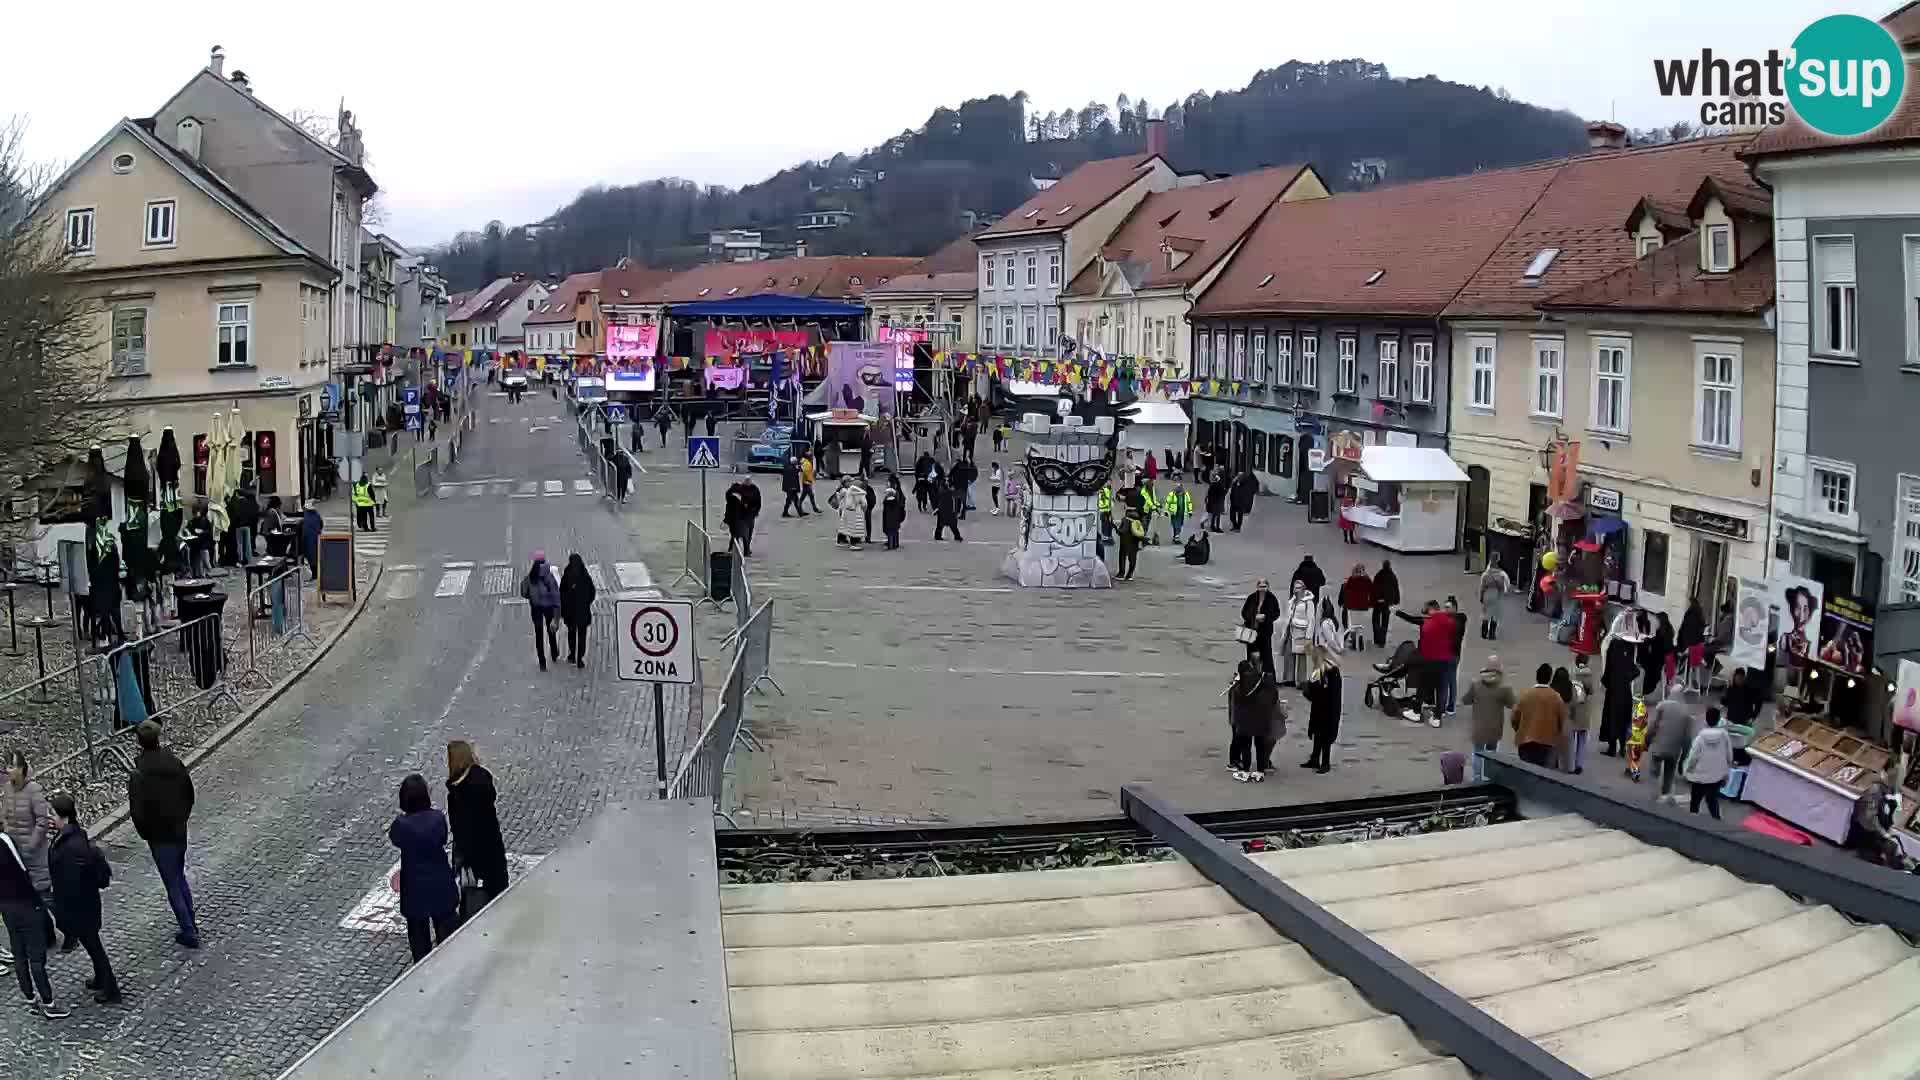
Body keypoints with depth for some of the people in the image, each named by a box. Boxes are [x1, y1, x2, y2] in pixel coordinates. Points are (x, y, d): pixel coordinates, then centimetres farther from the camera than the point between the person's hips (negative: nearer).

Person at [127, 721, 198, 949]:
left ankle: (189, 934, 8)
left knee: (173, 885, 4)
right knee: (180, 878, 23)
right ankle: (191, 925, 30)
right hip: (180, 831, 6)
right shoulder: (174, 763, -4)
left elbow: (137, 812, -19)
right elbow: (189, 794, 6)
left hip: (160, 837, -6)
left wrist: (145, 834, -2)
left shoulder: (138, 776, -21)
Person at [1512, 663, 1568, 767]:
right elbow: (1563, 722, 3)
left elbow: (1515, 718, 1)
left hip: (1526, 741, 0)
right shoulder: (1557, 698, -5)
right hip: (1548, 741, 0)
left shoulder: (1524, 694, -4)